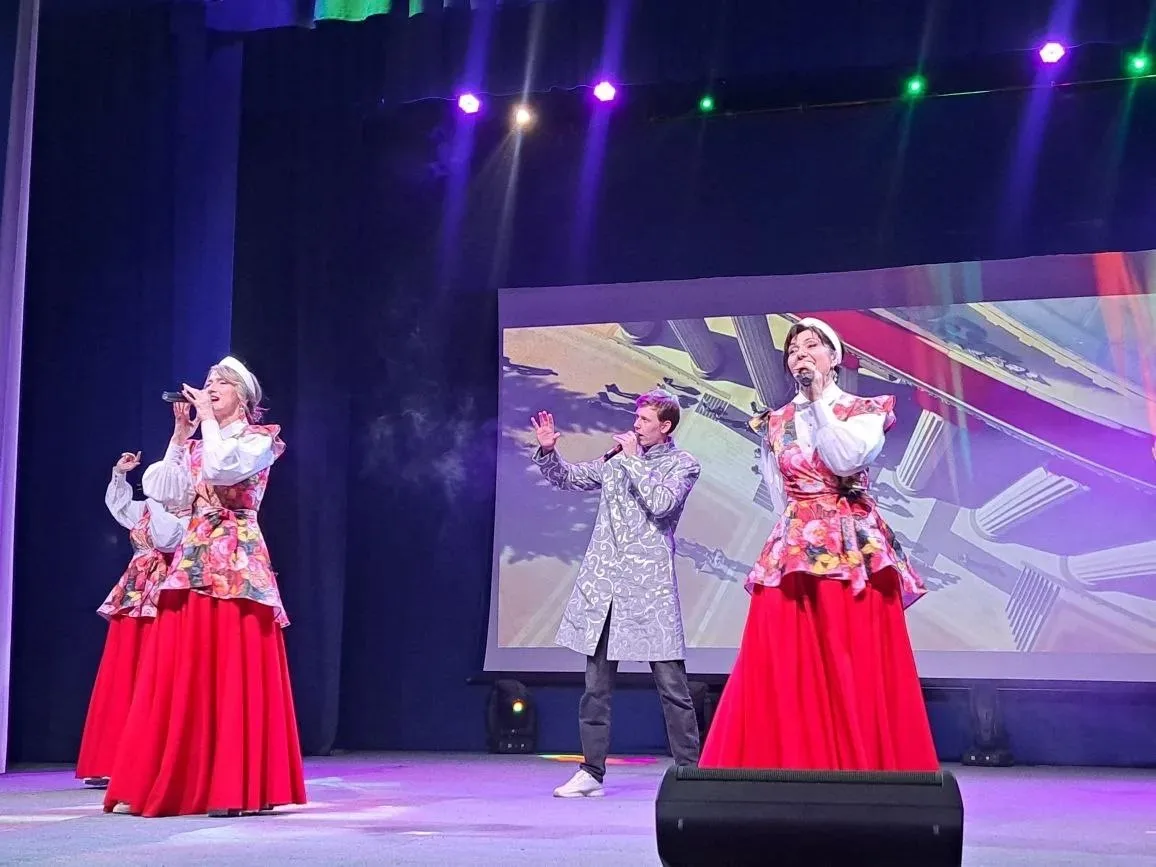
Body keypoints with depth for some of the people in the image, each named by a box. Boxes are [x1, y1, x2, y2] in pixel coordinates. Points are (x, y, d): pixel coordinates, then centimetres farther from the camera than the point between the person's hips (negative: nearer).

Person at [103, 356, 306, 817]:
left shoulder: (260, 440, 3)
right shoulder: (197, 446, 21)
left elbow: (222, 467, -17)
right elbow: (167, 493, 6)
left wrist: (208, 418, -5)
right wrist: (181, 434, 7)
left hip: (237, 561, -6)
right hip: (192, 560, 6)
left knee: (234, 672, -9)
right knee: (180, 674, 2)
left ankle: (236, 786, -8)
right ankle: (170, 782, 5)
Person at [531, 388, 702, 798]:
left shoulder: (683, 465, 1)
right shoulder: (619, 457, 13)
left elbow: (661, 503, -16)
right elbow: (568, 478, 19)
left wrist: (633, 460, -10)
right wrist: (548, 450, 1)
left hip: (650, 585, -4)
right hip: (603, 583, 4)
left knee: (672, 684, -3)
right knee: (597, 684, 6)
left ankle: (688, 770, 6)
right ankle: (592, 772, 13)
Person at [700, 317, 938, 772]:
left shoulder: (865, 410, 5)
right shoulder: (776, 423, 15)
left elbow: (847, 460, -15)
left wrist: (818, 401, -10)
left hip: (854, 551, -3)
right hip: (793, 554, 3)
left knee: (857, 675, -7)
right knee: (787, 677, -4)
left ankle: (862, 771, -2)